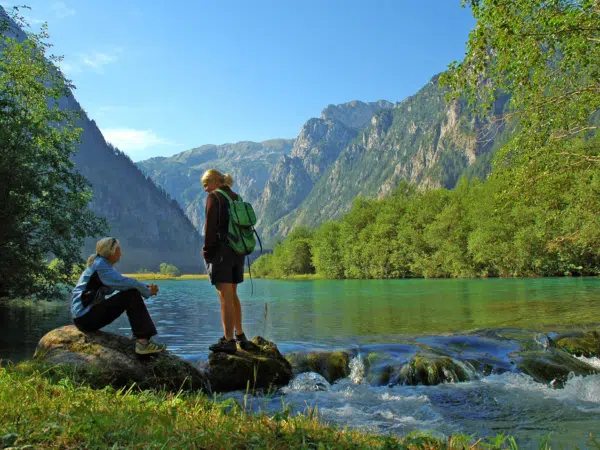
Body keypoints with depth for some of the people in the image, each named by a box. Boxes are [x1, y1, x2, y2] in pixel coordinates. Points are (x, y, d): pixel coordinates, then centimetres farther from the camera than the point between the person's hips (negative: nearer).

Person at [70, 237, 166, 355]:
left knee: (131, 293, 13)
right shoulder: (100, 266, -15)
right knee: (132, 295, -18)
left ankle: (139, 335, 10)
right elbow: (125, 282, -22)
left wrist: (145, 287, 3)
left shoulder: (101, 264, 14)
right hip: (85, 316, -10)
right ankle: (143, 342, -23)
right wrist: (148, 291, -8)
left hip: (86, 315, 10)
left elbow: (120, 284, 15)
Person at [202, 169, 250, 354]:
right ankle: (240, 336, 24)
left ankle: (228, 341, -3)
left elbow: (210, 226, -13)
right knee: (232, 294, 17)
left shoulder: (214, 197, -6)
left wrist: (207, 250, -8)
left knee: (225, 296, -5)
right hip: (238, 250, 8)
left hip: (221, 250, -8)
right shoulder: (237, 198, 16)